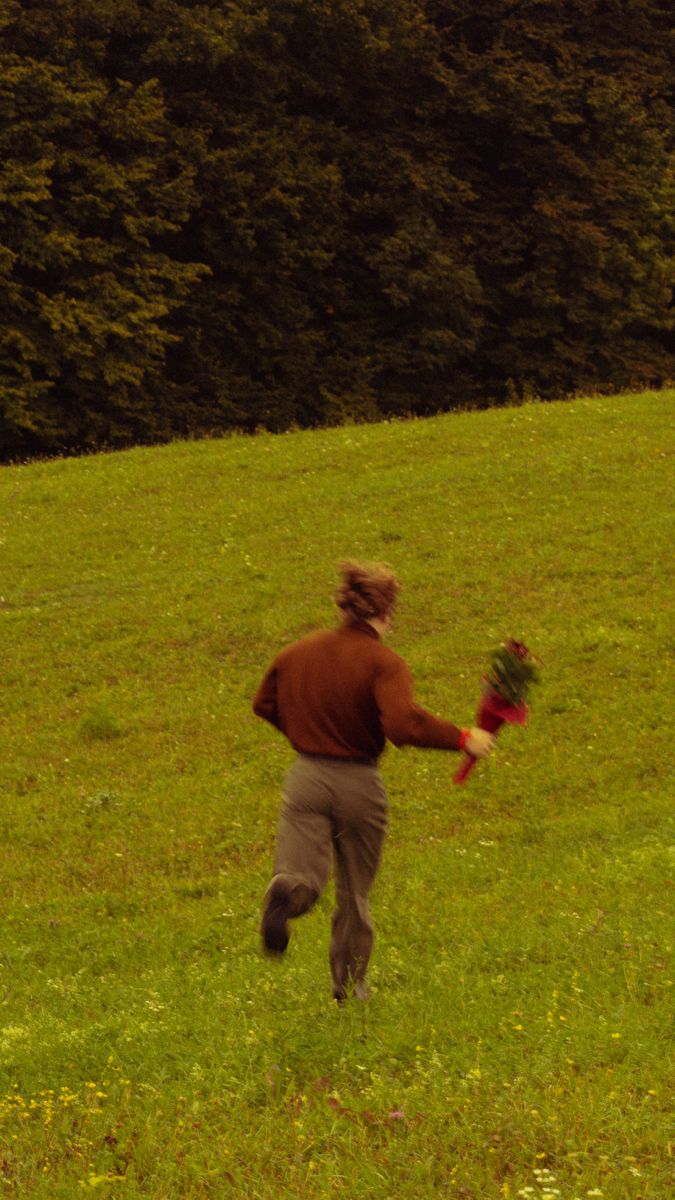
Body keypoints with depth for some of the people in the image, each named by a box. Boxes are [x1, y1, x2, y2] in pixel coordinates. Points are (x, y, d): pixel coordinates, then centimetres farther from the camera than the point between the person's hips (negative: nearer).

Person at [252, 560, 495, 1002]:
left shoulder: (299, 652, 5)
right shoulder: (384, 663, -13)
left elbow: (265, 704, 19)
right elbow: (404, 723, -29)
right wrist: (463, 739, -18)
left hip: (306, 777, 3)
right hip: (358, 783, -2)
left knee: (303, 880, -3)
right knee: (355, 892, 16)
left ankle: (287, 892, -41)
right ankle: (350, 985, 27)